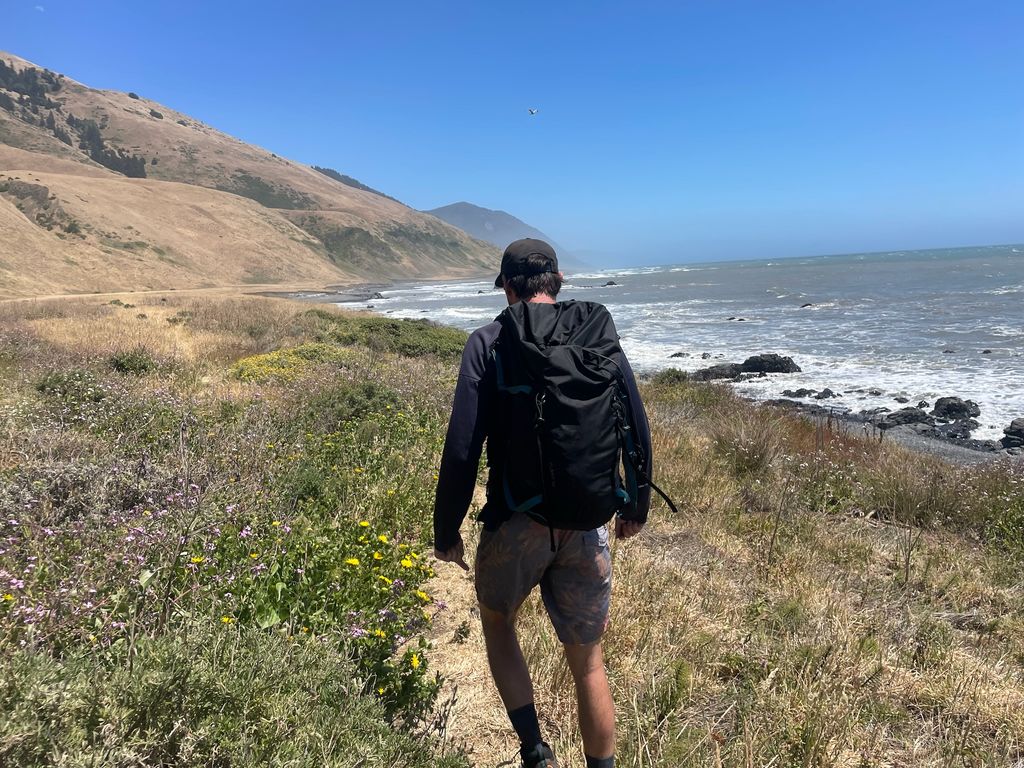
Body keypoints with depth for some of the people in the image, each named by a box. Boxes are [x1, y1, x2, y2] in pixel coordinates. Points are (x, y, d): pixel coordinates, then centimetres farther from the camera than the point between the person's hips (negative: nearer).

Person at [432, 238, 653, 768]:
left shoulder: (489, 343, -7)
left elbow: (462, 448, -12)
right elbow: (638, 432, 4)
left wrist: (446, 529, -1)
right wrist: (637, 506, 19)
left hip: (515, 523, -2)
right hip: (585, 526, 2)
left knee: (497, 624, 26)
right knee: (588, 662, 17)